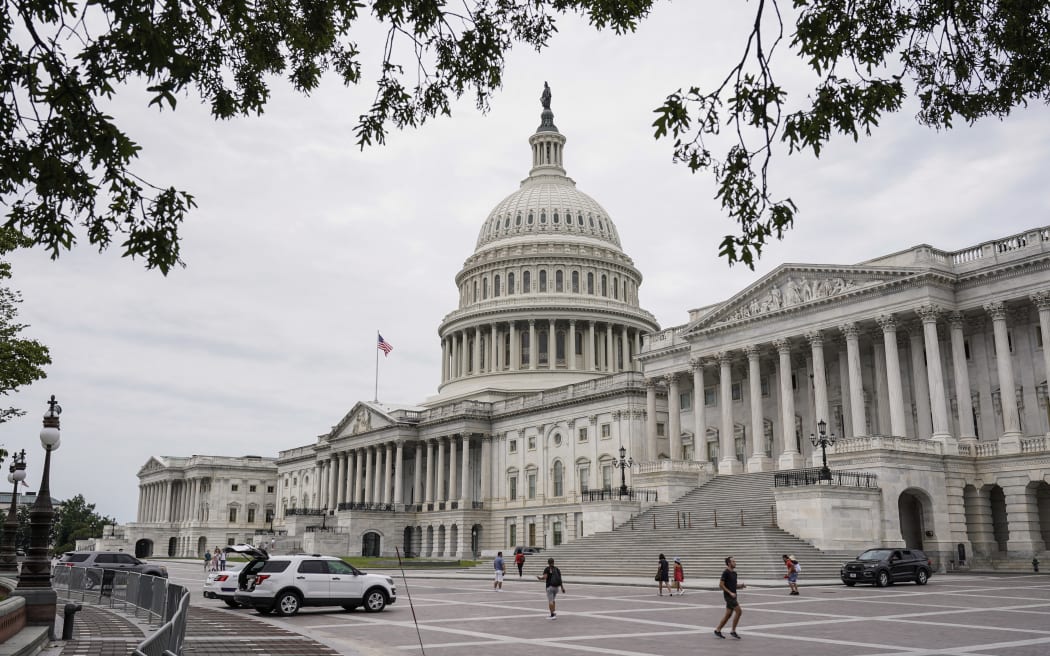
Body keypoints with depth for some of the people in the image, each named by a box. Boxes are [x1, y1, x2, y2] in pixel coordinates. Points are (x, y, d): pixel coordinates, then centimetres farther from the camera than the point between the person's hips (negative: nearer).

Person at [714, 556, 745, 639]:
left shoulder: (734, 573, 14)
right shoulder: (726, 572, -13)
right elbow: (721, 584, -16)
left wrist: (740, 586, 3)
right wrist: (730, 593, -20)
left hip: (733, 596, 9)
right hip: (728, 596, -9)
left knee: (728, 614, 9)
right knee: (738, 611, -14)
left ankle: (717, 630, 18)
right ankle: (733, 631, -5)